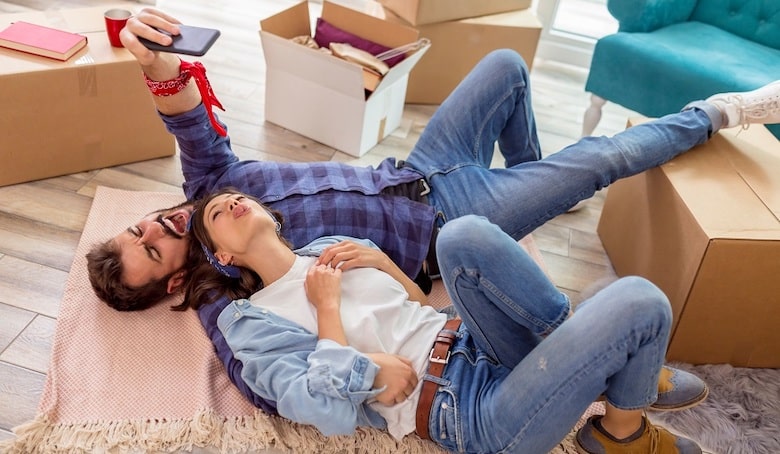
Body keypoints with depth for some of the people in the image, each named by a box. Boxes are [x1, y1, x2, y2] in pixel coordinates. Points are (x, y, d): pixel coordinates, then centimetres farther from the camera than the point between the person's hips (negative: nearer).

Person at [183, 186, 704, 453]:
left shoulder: (330, 246, 21)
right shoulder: (249, 320, 1)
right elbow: (330, 411, -12)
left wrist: (381, 260, 4)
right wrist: (328, 305, -7)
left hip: (477, 345, 6)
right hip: (476, 412, -6)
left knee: (462, 235, -24)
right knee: (639, 301, -22)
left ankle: (622, 363, -7)